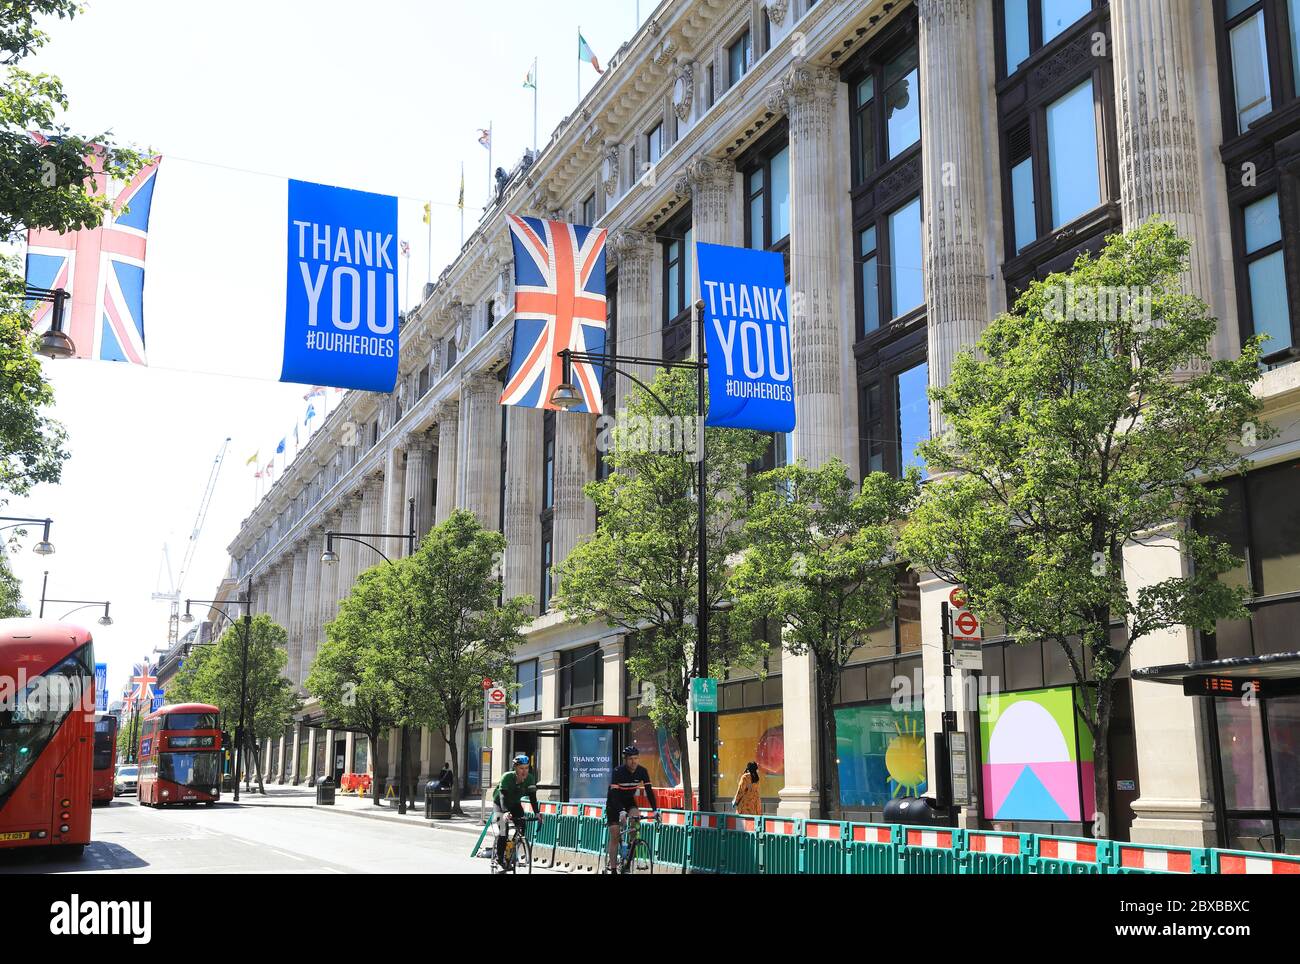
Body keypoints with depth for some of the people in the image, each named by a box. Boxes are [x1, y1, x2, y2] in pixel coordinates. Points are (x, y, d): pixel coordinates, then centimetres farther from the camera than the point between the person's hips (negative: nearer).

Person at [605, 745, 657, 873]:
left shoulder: (642, 771, -17)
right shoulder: (618, 772, -29)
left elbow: (649, 791, -17)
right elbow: (614, 794, -36)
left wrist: (655, 810, -28)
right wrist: (621, 811, -50)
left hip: (629, 801, 3)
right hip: (614, 803, -3)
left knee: (636, 817, -27)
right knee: (614, 836, -8)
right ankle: (612, 868, 0)